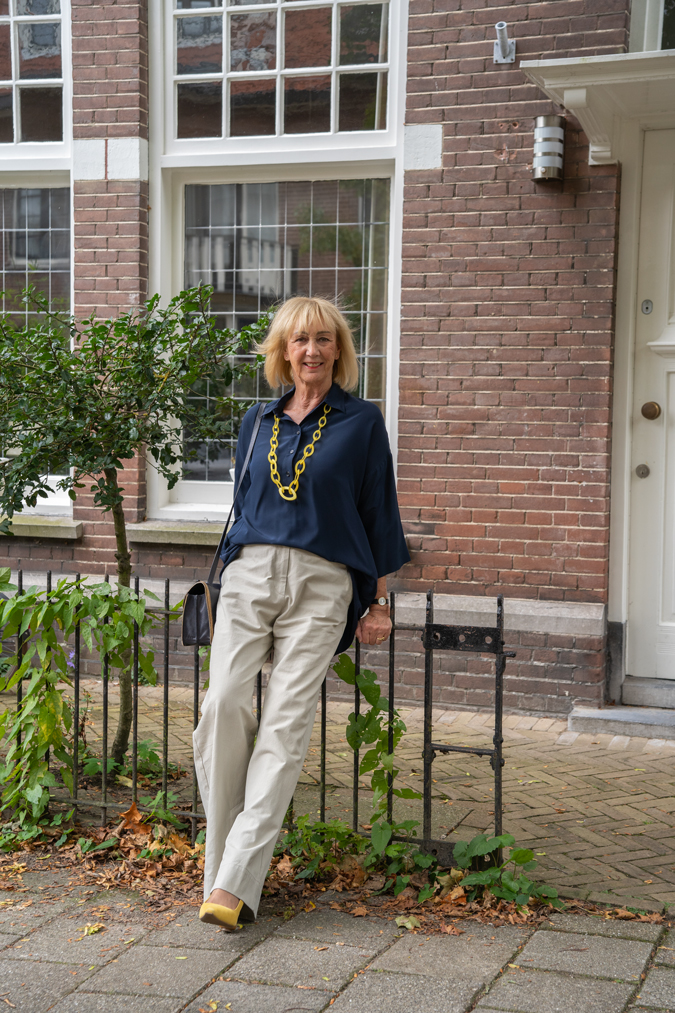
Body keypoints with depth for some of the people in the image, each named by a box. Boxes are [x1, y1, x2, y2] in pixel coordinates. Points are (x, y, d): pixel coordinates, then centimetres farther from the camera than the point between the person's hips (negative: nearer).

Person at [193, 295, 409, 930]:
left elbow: (378, 511, 7)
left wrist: (378, 602, 4)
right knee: (222, 705, -13)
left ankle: (235, 883, -12)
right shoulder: (258, 421, 16)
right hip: (250, 573, 3)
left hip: (322, 582, -3)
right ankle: (221, 862, -1)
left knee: (286, 723, -10)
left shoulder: (361, 421, 7)